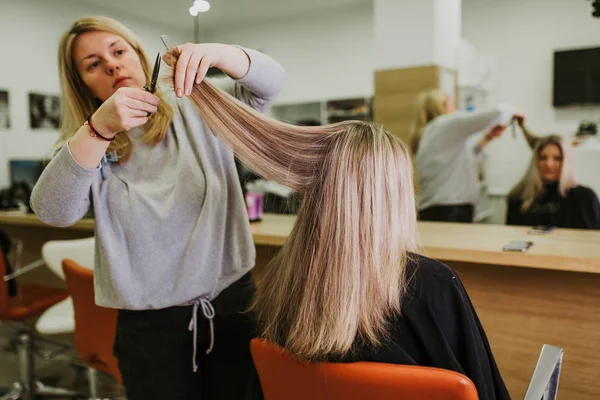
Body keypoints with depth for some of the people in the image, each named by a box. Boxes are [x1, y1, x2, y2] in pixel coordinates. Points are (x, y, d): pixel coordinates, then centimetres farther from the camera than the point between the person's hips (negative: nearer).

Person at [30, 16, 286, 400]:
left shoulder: (197, 113, 2)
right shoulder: (86, 147, 2)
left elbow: (270, 81, -8)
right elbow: (52, 211, -17)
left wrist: (215, 52, -27)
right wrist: (100, 129, -30)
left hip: (233, 301, 1)